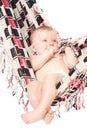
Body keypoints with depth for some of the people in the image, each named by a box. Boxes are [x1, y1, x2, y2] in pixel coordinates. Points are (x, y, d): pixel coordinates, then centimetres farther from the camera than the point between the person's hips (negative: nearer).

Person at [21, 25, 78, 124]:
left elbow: (72, 63, 16)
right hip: (43, 85, 1)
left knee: (49, 78, -34)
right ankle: (46, 112, -47)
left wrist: (67, 49, 23)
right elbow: (35, 65, 6)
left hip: (62, 77, -1)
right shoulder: (35, 57, 33)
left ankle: (41, 110, -46)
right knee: (32, 84, -31)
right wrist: (48, 53, 5)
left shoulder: (60, 56, 37)